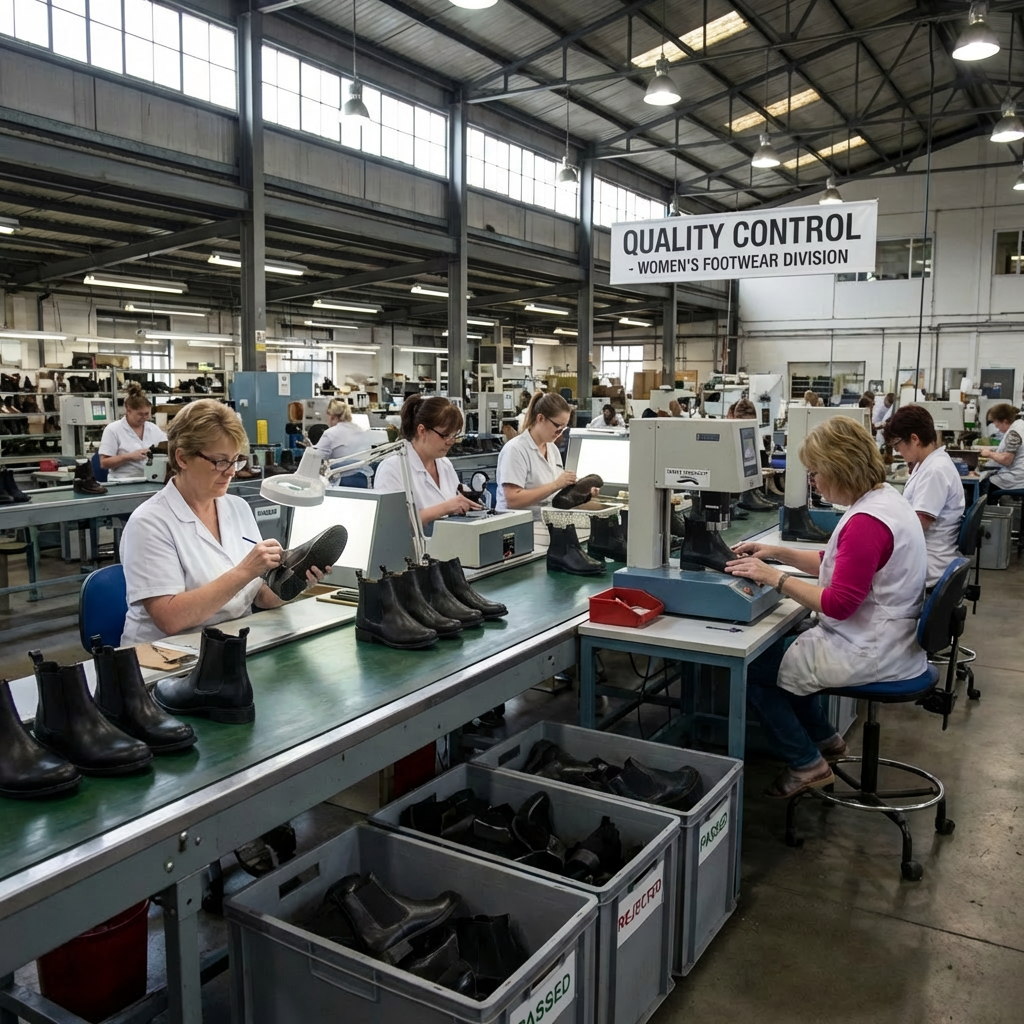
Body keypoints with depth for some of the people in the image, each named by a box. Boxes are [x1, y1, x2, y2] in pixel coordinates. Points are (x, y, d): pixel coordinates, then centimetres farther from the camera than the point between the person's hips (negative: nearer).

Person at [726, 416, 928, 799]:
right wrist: (776, 552, 7)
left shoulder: (867, 521, -27)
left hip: (868, 653, -10)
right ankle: (823, 737, 31)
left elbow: (838, 604, -26)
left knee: (750, 668, 1)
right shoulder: (885, 498, 5)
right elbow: (837, 563, 15)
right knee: (780, 648, 24)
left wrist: (774, 578, -21)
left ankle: (807, 764, 12)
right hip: (888, 641, 10)